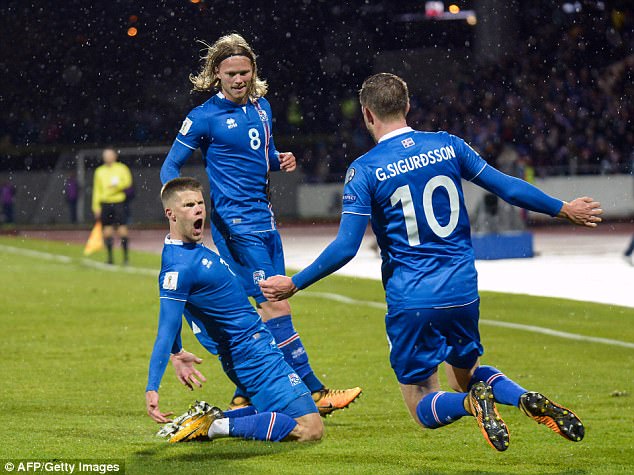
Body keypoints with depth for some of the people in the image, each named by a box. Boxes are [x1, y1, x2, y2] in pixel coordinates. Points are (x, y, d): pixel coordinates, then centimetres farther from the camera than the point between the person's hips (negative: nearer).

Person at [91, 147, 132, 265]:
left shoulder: (122, 168, 5)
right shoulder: (99, 171, 13)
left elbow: (128, 182, -7)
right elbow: (96, 190, 13)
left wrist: (117, 185, -26)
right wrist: (96, 207, 8)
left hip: (119, 203, -3)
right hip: (105, 204, 3)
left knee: (122, 231, -6)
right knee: (107, 232, 2)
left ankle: (125, 256, 0)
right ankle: (110, 257, 9)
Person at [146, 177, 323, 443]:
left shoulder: (192, 250, 8)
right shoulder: (179, 266, -21)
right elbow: (166, 329, -26)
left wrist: (176, 354, 26)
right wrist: (152, 388, -32)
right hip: (255, 358, -10)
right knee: (310, 429, -14)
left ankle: (210, 418, 9)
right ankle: (215, 426, -13)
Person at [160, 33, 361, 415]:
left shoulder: (262, 107, 12)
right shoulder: (204, 117, -7)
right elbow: (170, 167, -1)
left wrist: (282, 161, 4)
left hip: (265, 220, 8)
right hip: (236, 223, -8)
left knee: (270, 309, 7)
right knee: (275, 306, -12)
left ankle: (245, 396, 15)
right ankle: (314, 392, -12)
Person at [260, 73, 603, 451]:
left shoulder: (364, 170, -8)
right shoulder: (447, 145, 2)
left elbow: (346, 247, -13)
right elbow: (506, 187, 8)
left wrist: (293, 284, -2)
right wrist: (564, 209, 22)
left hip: (411, 302, -4)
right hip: (463, 292, 4)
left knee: (425, 409, 10)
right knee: (466, 375, 26)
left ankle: (472, 402, -25)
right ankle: (528, 399, -6)